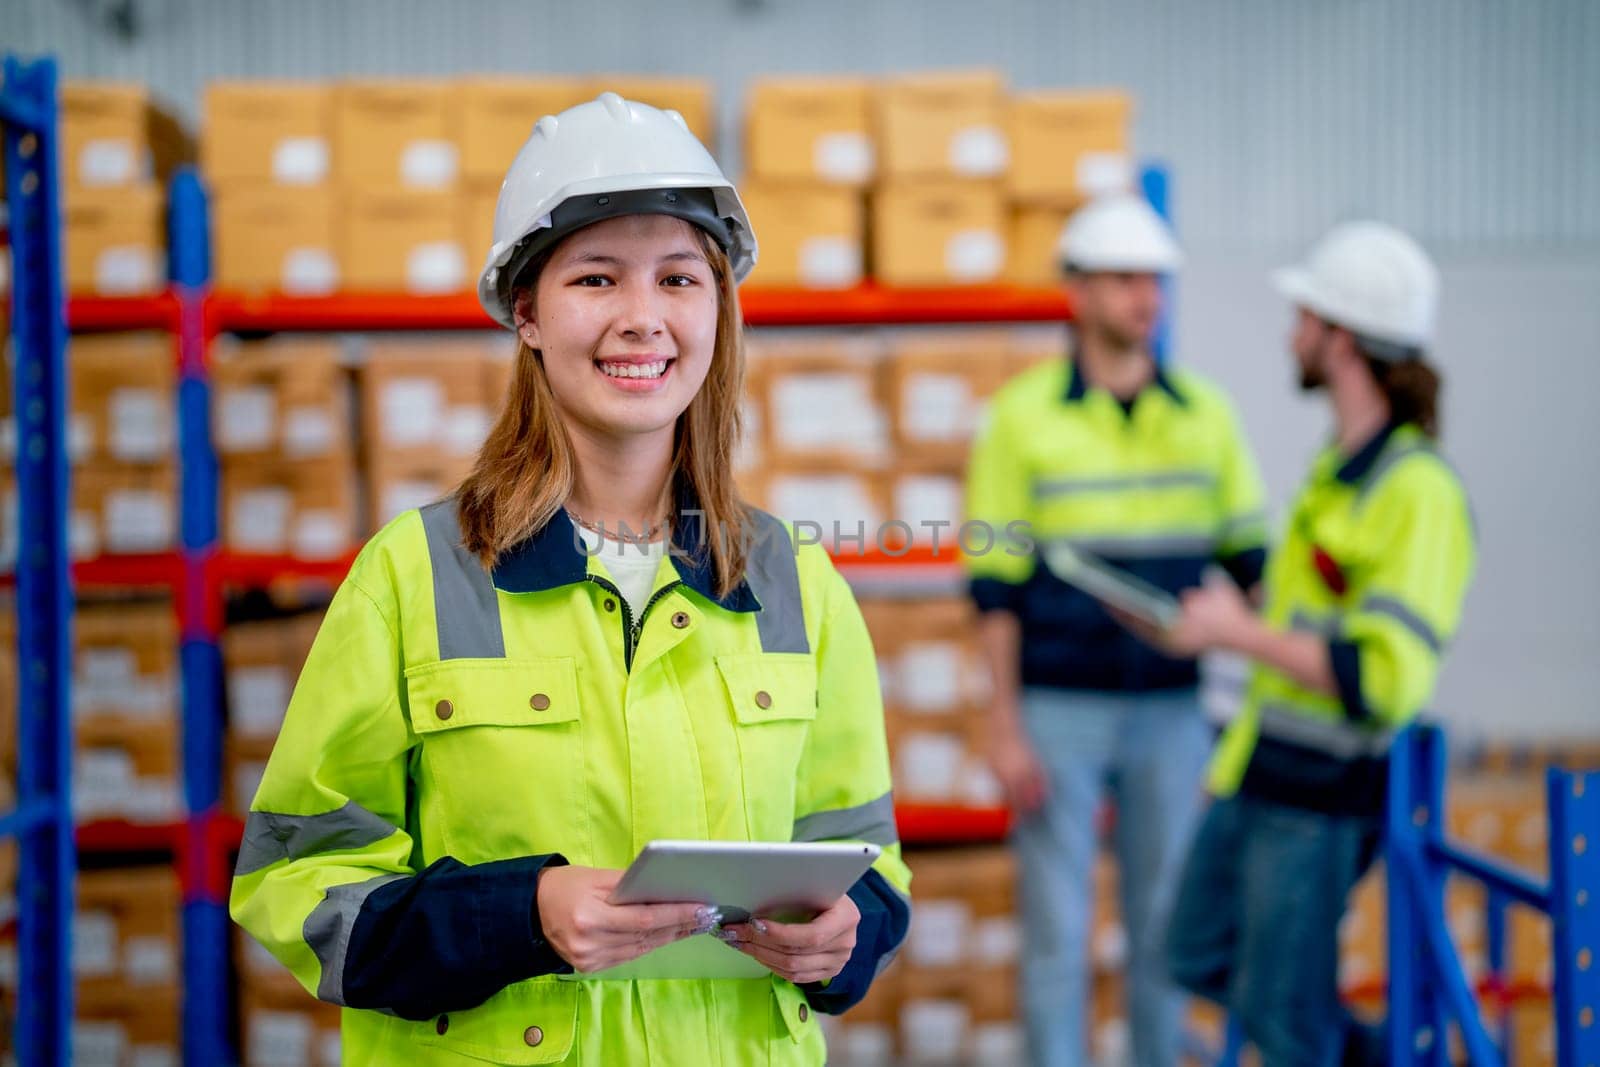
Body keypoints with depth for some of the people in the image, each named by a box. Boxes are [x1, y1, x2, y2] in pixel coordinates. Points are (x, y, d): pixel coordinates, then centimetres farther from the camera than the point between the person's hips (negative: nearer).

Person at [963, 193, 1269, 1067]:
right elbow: (995, 585, -5)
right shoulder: (1022, 414, -4)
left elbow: (1250, 559, 9)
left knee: (1166, 925, 11)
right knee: (1055, 929, 3)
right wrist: (1003, 728, -9)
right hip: (1058, 711, -3)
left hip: (1172, 712, 3)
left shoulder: (1205, 413, 4)